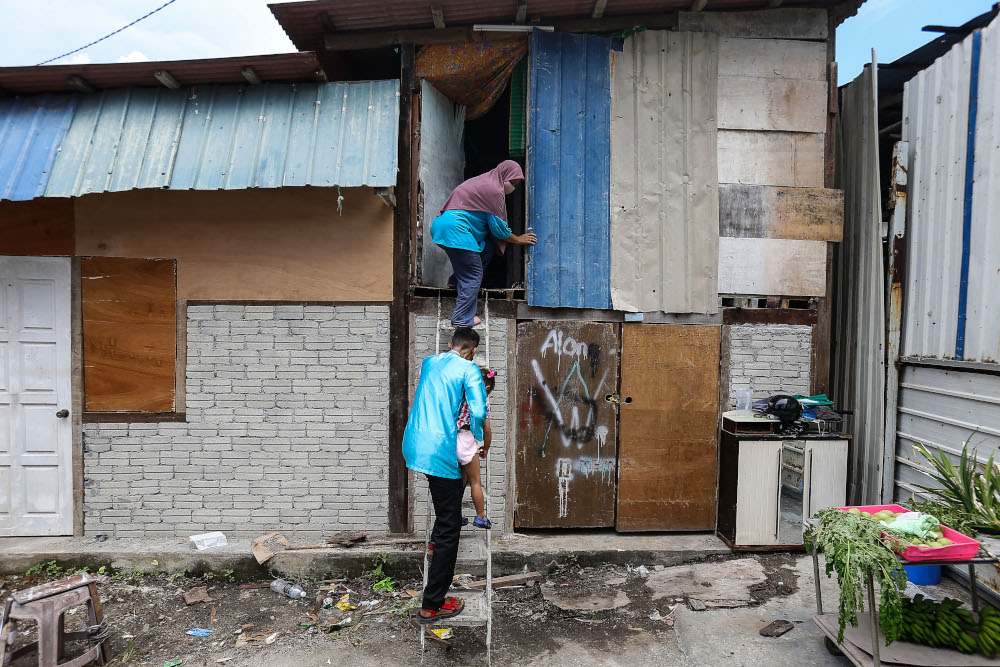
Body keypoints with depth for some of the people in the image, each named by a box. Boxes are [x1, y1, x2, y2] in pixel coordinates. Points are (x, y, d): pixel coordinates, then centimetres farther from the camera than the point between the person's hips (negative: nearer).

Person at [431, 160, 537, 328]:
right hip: (455, 230, -10)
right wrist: (518, 239, 10)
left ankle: (457, 280, 14)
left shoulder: (484, 182, 22)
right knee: (474, 276, -3)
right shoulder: (494, 190, -9)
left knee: (489, 248, 15)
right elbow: (498, 226, -5)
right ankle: (463, 319, 1)